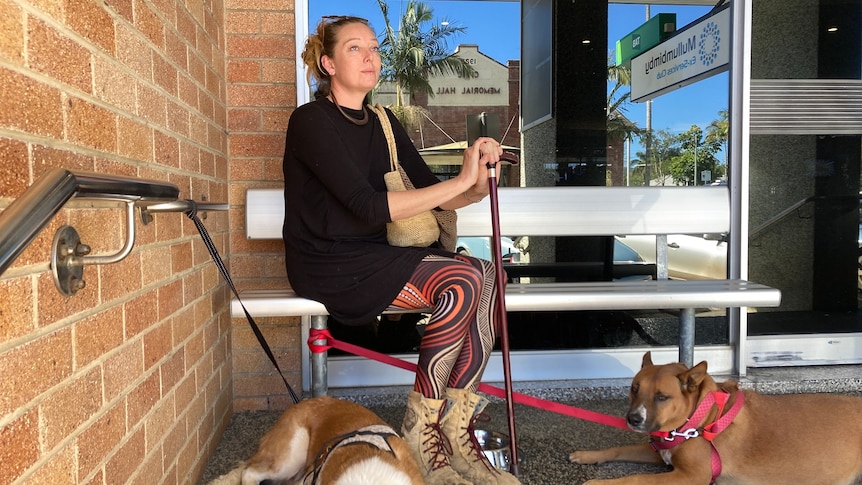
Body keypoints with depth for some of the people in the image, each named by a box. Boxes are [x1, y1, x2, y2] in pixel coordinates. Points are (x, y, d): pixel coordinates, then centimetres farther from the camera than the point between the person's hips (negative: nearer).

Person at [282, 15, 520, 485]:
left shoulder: (383, 123, 14)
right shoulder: (311, 121, -8)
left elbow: (432, 195, 9)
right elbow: (368, 207, -20)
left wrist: (478, 186, -13)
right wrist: (460, 179, -19)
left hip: (376, 257, 7)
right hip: (328, 265, -7)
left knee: (486, 274, -17)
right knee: (463, 284, -24)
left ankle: (456, 432, -14)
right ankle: (421, 434, -10)